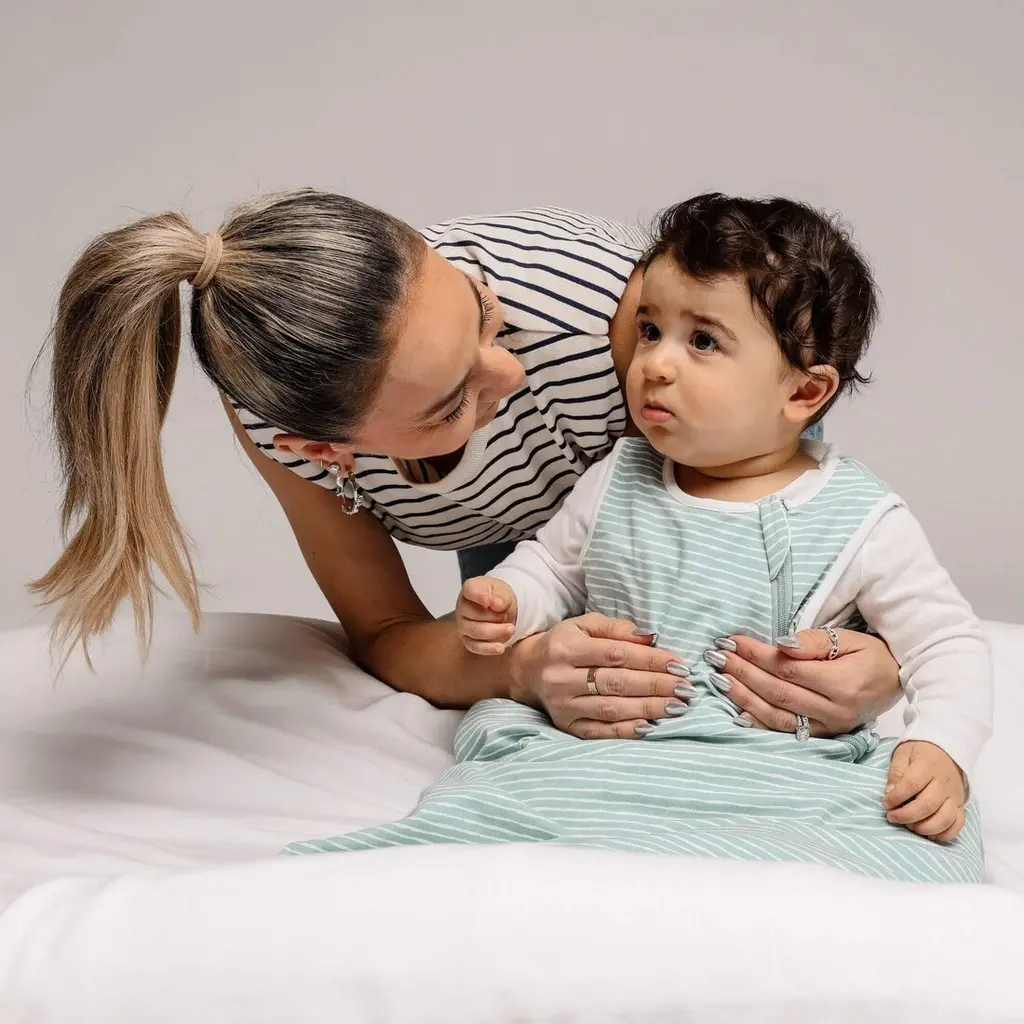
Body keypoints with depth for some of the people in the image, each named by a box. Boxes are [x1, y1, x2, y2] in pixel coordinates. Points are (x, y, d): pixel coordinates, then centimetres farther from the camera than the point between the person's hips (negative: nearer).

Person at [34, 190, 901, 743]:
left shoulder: (604, 309, -47)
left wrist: (867, 659, -56)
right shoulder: (276, 417, -38)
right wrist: (526, 672, -48)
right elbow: (386, 631, -25)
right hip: (508, 533, 2)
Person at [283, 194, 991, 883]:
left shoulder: (863, 523, -1)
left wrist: (942, 747, -16)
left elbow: (949, 643, 3)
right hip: (600, 748, 2)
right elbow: (553, 564, 24)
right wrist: (507, 601, 2)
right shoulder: (616, 484, 9)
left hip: (780, 767, -2)